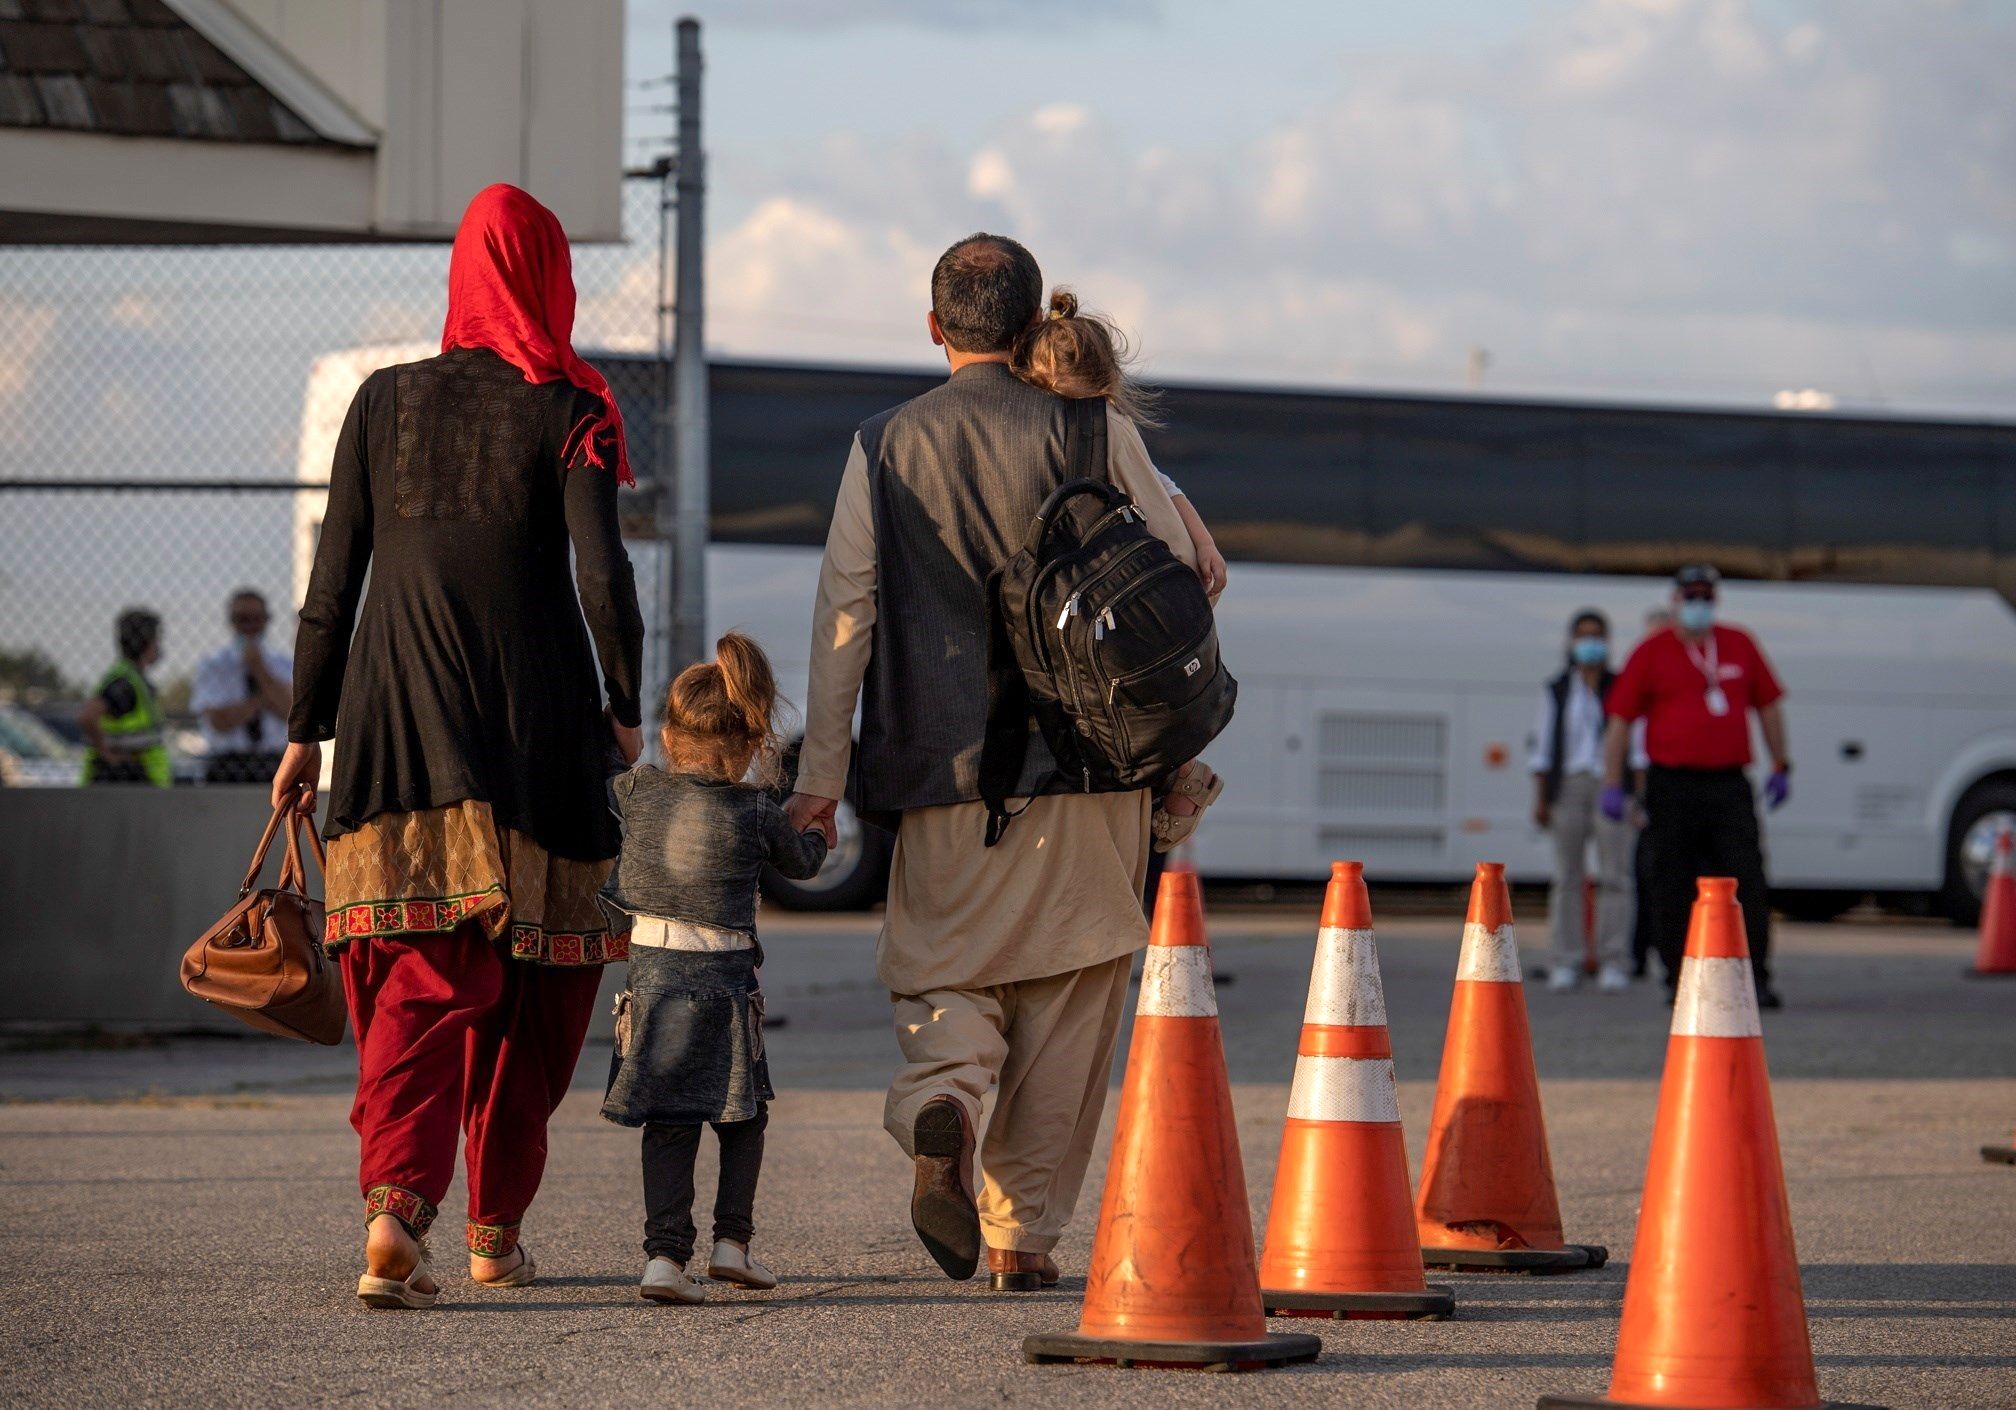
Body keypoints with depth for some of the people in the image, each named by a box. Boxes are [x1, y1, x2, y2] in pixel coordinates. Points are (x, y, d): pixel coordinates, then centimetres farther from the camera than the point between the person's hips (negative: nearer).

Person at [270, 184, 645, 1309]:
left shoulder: (385, 401, 8)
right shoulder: (567, 411, -1)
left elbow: (335, 578, 7)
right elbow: (602, 570, -10)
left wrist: (307, 731, 14)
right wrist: (624, 707, 4)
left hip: (398, 714, 2)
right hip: (534, 719, -2)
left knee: (421, 974, -2)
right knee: (534, 974, 13)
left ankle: (398, 1197, -27)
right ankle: (497, 1227, 20)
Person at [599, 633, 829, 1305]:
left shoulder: (638, 791, 1)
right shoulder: (755, 811, -5)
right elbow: (801, 862, 14)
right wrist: (817, 829, 36)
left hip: (649, 967, 2)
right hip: (722, 979, -2)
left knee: (669, 1121, 4)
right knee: (744, 1112, 17)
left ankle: (665, 1251, -7)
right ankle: (732, 1240, 13)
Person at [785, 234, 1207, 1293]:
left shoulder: (884, 446, 4)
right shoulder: (1095, 430, 1)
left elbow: (843, 609, 1)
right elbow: (1183, 572, 4)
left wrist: (822, 772, 3)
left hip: (943, 769, 1)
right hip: (1088, 767, -1)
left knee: (943, 971, 10)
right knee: (1066, 1008, 8)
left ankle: (938, 1100, -23)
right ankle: (1023, 1235, 7)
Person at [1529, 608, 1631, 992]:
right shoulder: (1556, 691, 12)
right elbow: (1543, 747, 10)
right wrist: (1539, 798, 3)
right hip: (1568, 785, 1)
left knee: (1615, 876, -7)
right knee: (1567, 877, -1)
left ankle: (1613, 964, -5)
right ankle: (1565, 964, 2)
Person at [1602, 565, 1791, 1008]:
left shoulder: (1740, 646, 12)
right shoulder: (1652, 652, 3)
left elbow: (1768, 706, 21)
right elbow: (1620, 719, 2)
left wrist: (1780, 767, 18)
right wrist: (1612, 784, -4)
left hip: (1730, 784, 2)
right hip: (1672, 785, -2)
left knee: (1748, 884, -6)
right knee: (1673, 889, 2)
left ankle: (1755, 980, -5)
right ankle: (1679, 981, 11)